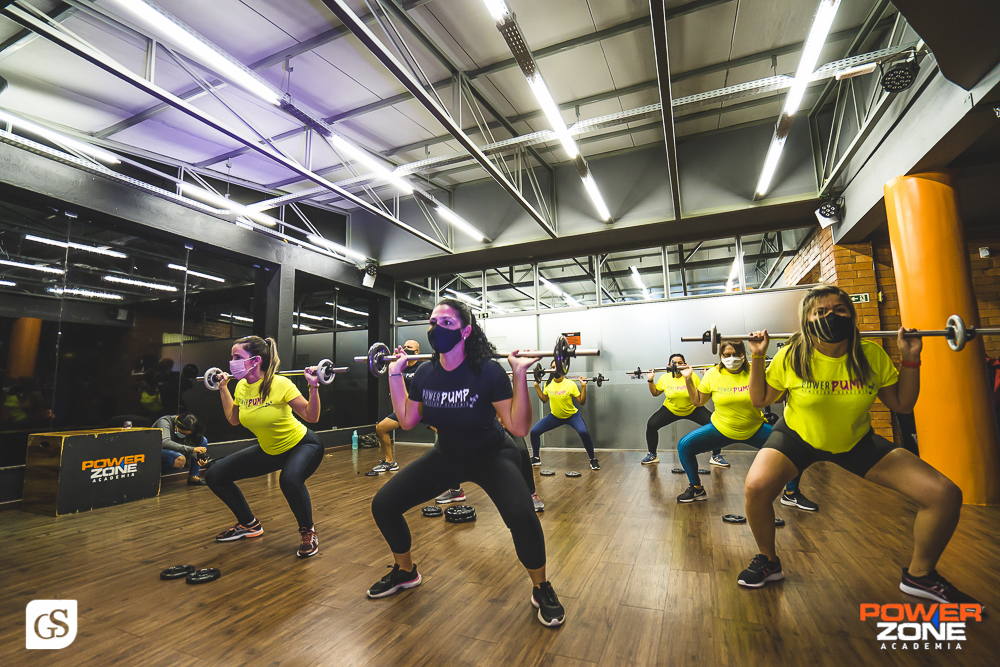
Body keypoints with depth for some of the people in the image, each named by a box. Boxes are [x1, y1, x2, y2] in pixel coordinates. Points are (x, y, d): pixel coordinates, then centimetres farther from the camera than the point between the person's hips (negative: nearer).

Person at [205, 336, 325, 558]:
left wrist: (313, 387, -36)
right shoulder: (241, 386, -5)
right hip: (268, 450, 8)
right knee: (215, 476, 5)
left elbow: (312, 417, -24)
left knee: (290, 479, -38)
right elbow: (233, 419, 12)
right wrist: (223, 389, 11)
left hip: (302, 445, -7)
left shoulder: (280, 384, -26)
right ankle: (249, 525, 25)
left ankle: (308, 532, -9)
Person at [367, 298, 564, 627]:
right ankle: (405, 572, 26)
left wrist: (520, 374, -34)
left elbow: (519, 427, -26)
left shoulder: (488, 371, -26)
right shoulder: (425, 373, -11)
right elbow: (407, 420, 2)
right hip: (446, 455, 5)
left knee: (522, 517, -31)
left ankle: (542, 589, 3)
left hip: (491, 455, -4)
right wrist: (394, 374, -1)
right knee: (383, 504, -4)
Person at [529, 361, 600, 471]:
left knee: (584, 433, -31)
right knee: (534, 431, -8)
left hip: (572, 416, -4)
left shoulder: (570, 384, -19)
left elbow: (582, 402, -15)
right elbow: (544, 400, 8)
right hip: (555, 416, 4)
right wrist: (536, 386, 3)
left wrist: (583, 386, -24)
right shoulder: (548, 384, -7)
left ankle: (593, 460, -7)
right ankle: (535, 459, 14)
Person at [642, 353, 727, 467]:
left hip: (693, 409, -1)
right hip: (671, 409, 1)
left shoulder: (692, 376, -14)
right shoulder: (665, 378, -8)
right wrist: (650, 381, -10)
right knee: (651, 425, -14)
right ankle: (652, 456, 7)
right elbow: (655, 393, 2)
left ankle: (716, 456, 3)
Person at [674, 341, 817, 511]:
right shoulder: (712, 374, -7)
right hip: (721, 428, 0)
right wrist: (688, 379, -9)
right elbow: (698, 401, 0)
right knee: (684, 446, -16)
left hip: (755, 429, 0)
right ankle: (696, 489, 8)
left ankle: (791, 494, 10)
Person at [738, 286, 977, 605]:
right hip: (798, 436, -3)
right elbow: (760, 400, -9)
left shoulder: (872, 355, -11)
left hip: (857, 440, 3)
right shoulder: (791, 356, -19)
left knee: (946, 495, -10)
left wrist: (910, 360, -10)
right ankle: (768, 561, 1)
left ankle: (920, 575, 17)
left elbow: (902, 404, 0)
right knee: (756, 487, -30)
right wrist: (757, 357, -20)